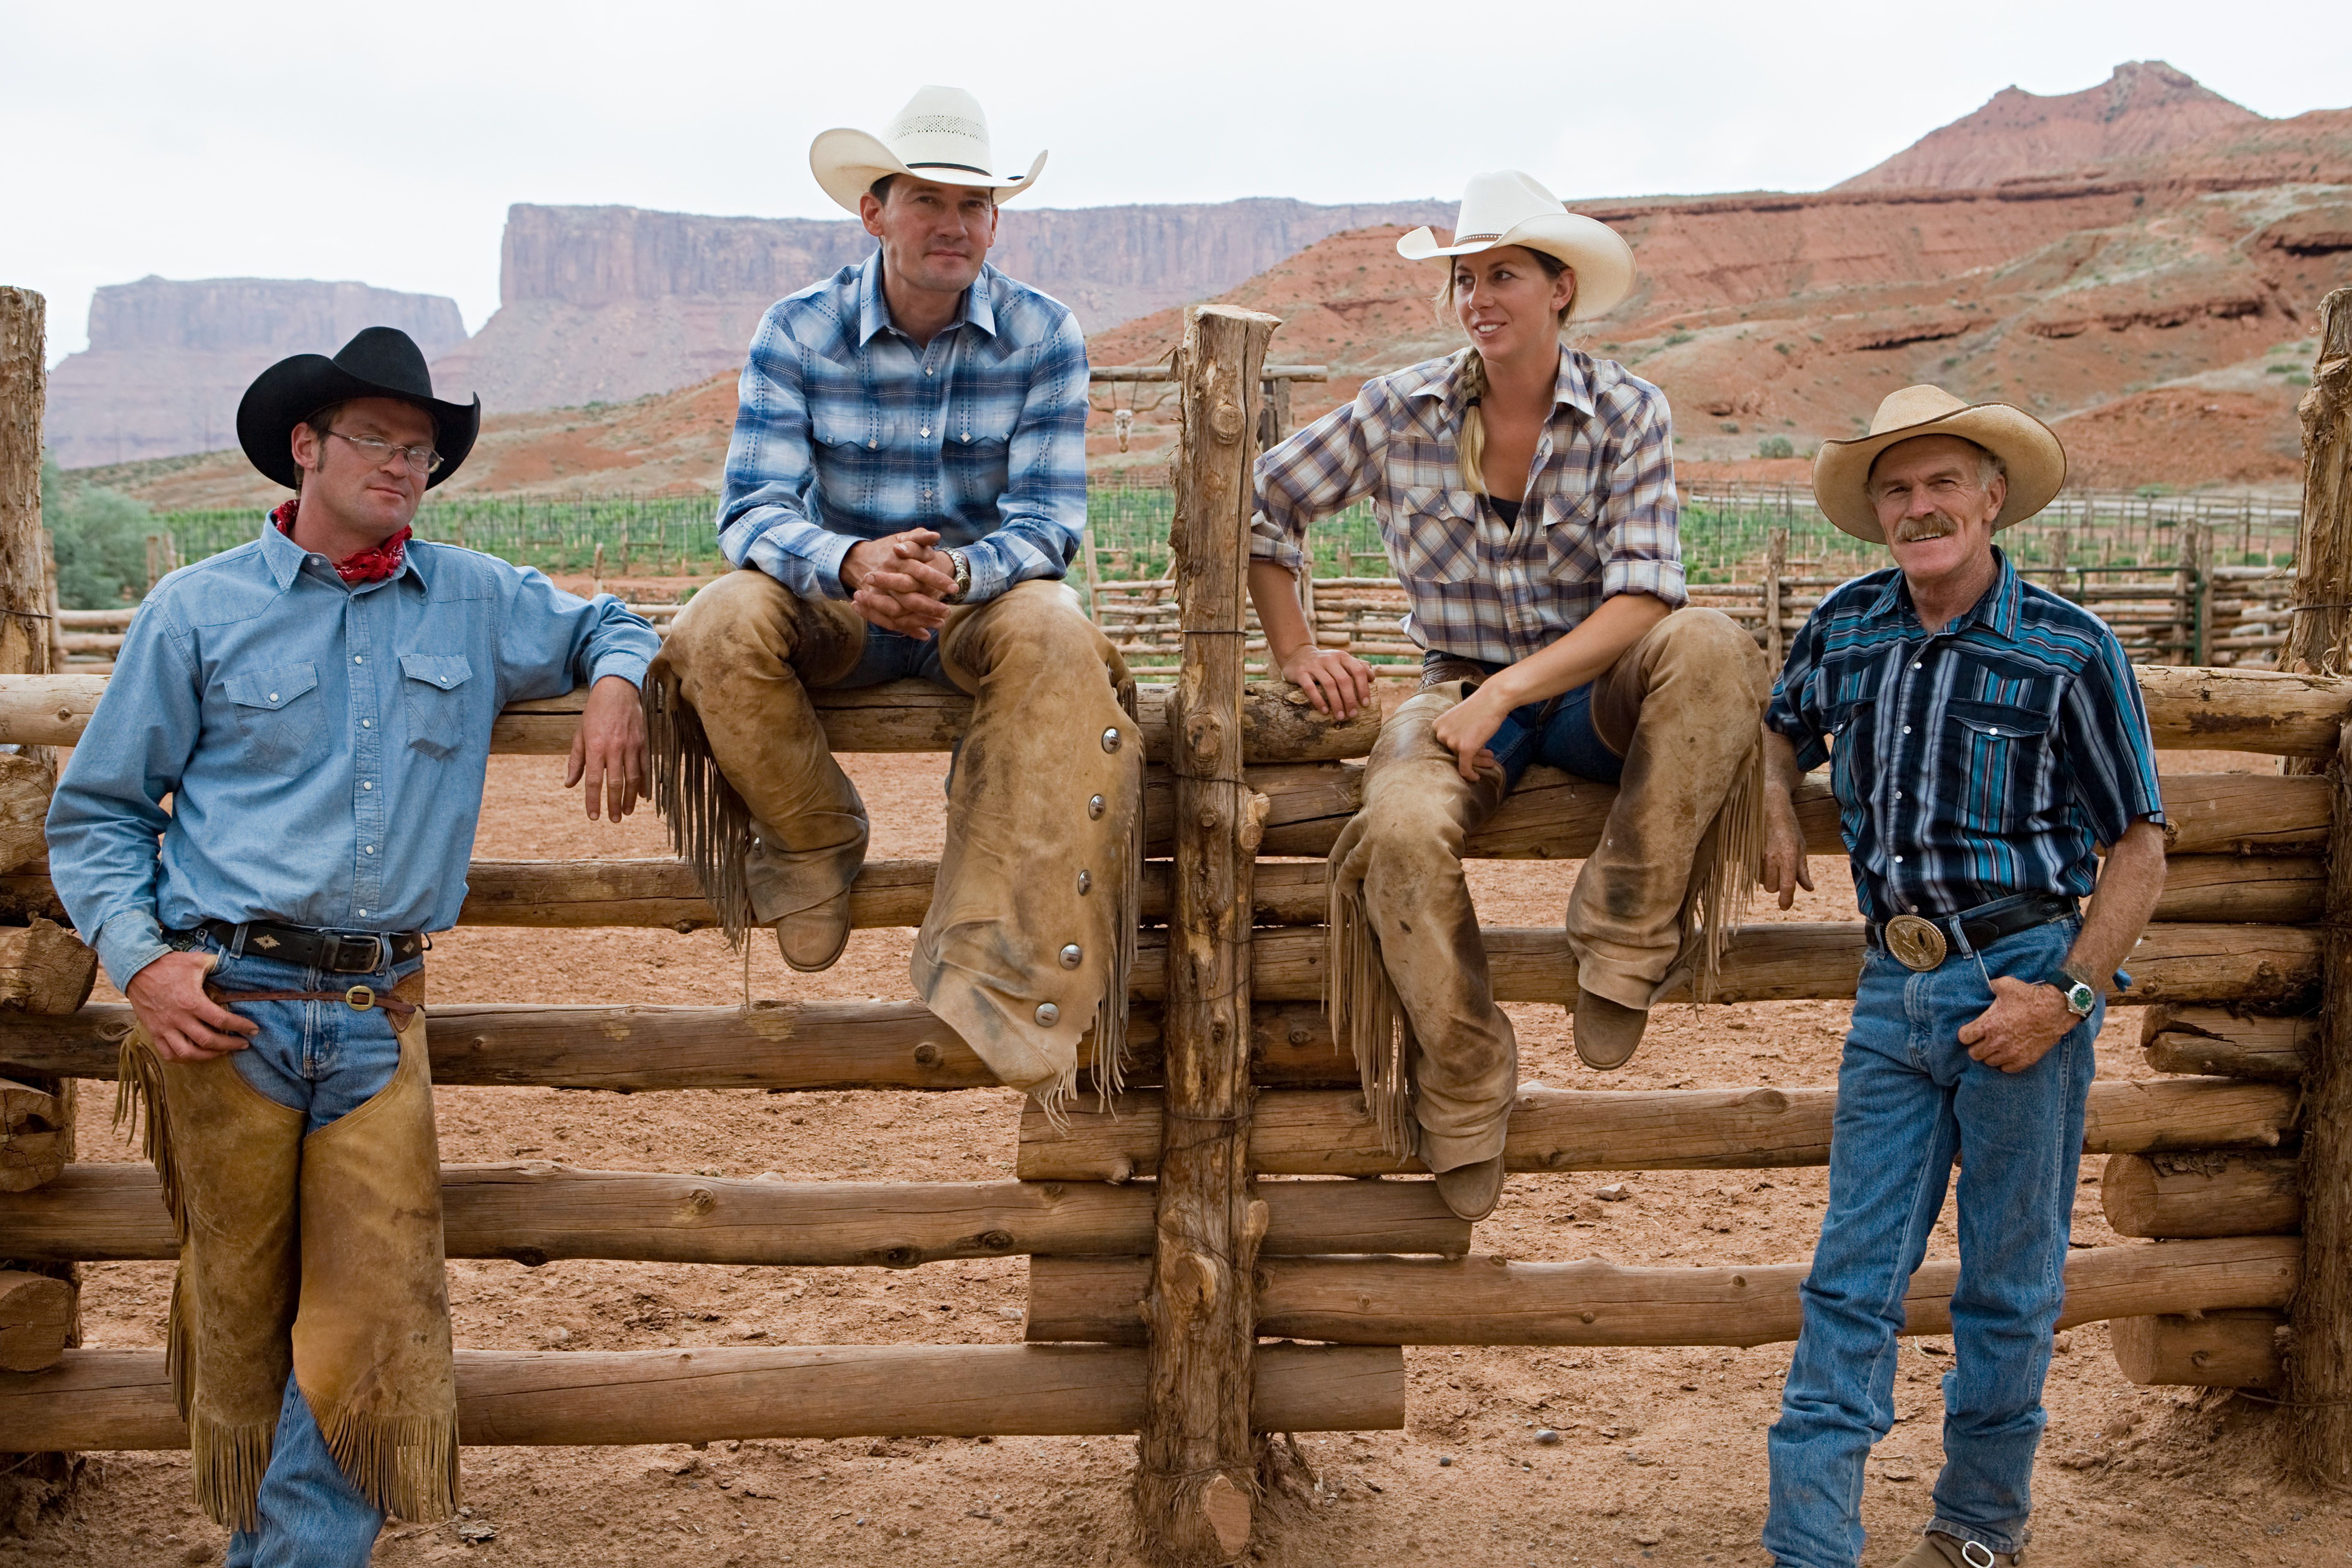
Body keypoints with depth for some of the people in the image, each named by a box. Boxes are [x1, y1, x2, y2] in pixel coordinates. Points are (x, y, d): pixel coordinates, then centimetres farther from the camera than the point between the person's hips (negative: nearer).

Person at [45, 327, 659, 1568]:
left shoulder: (478, 602, 11)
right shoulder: (197, 611, 5)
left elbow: (608, 625, 29)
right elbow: (95, 812, 8)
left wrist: (616, 682, 4)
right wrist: (139, 961, -7)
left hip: (378, 1012, 2)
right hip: (227, 1004, -2)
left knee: (373, 1322, -4)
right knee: (240, 1317, 7)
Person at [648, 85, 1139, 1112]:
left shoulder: (1044, 337, -6)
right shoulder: (797, 332, -5)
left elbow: (1048, 520, -12)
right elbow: (754, 507, -14)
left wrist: (957, 573, -36)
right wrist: (853, 564, -37)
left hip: (985, 600, 0)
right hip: (835, 610, 1)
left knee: (1055, 638, -36)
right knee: (723, 629, -32)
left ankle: (999, 1001, -40)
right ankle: (817, 847, -3)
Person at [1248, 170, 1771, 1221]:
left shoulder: (1626, 412, -5)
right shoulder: (1401, 412, -1)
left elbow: (1645, 596, -15)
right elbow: (1260, 507, 11)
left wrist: (1509, 690, -25)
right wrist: (1294, 652, 3)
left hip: (1595, 691, 0)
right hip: (1463, 692, 0)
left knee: (1711, 649, -33)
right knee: (1403, 833, -33)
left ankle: (1625, 947, -23)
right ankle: (1463, 1090, -10)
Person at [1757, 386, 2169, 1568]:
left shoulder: (2071, 650, -7)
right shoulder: (1844, 628, 5)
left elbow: (2138, 846, -3)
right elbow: (1784, 725, 26)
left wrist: (2067, 994, -12)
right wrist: (1776, 807, 5)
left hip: (2022, 974, -3)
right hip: (1894, 983, 3)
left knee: (2010, 1284, 9)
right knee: (1852, 1279, 2)